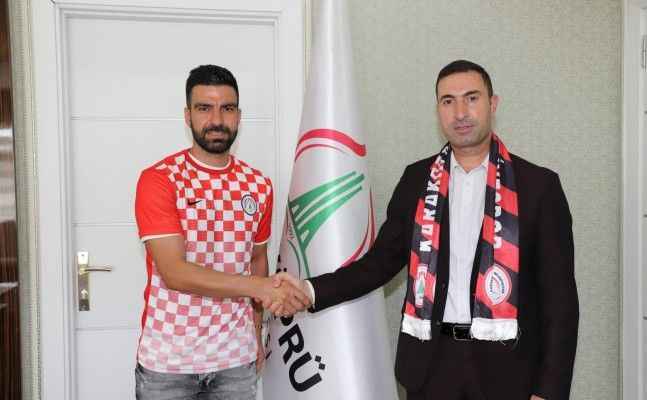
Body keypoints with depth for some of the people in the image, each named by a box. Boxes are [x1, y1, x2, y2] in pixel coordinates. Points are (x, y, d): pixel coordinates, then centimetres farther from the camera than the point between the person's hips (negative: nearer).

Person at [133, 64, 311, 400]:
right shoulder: (159, 180, -11)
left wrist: (256, 333, 13)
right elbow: (174, 272, -20)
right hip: (167, 359, -3)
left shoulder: (259, 185, 3)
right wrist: (260, 287, -26)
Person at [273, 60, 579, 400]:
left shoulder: (538, 185, -3)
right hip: (432, 363, 2)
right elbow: (381, 261, 7)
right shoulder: (417, 179, 5)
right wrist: (311, 291, -8)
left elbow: (559, 295, -3)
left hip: (506, 366, -1)